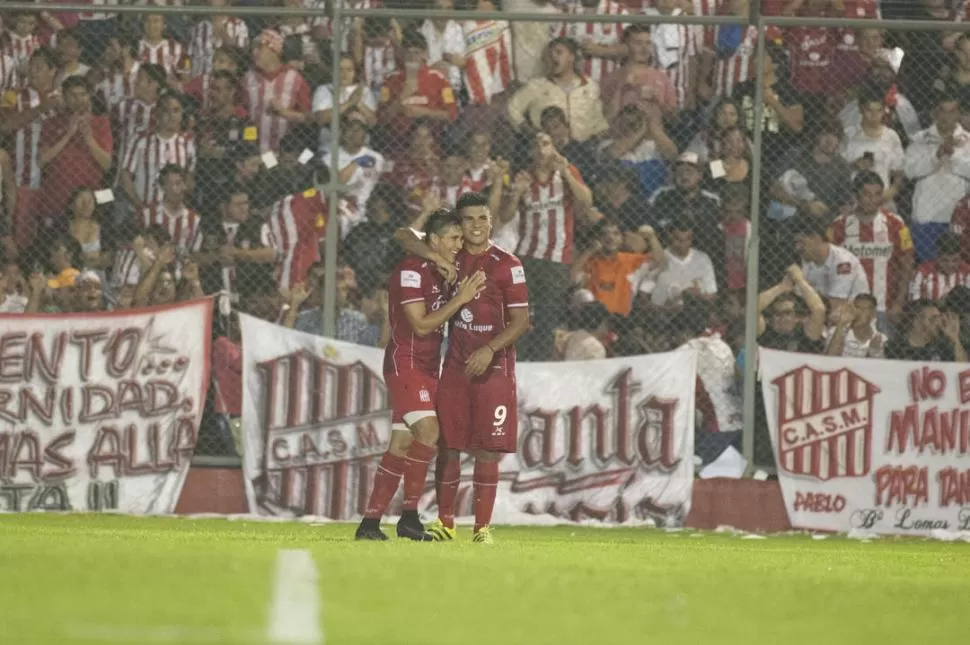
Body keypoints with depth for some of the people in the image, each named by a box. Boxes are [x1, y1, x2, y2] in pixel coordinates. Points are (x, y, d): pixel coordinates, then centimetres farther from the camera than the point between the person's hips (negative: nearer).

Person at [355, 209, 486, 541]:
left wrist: (464, 295, 6)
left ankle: (370, 523, 7)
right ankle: (409, 516, -19)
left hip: (426, 366, 9)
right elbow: (421, 325, -17)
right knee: (428, 431, -23)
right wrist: (460, 299, -14)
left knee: (402, 445, 5)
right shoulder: (410, 270, -14)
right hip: (405, 362, -9)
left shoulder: (438, 272, 16)